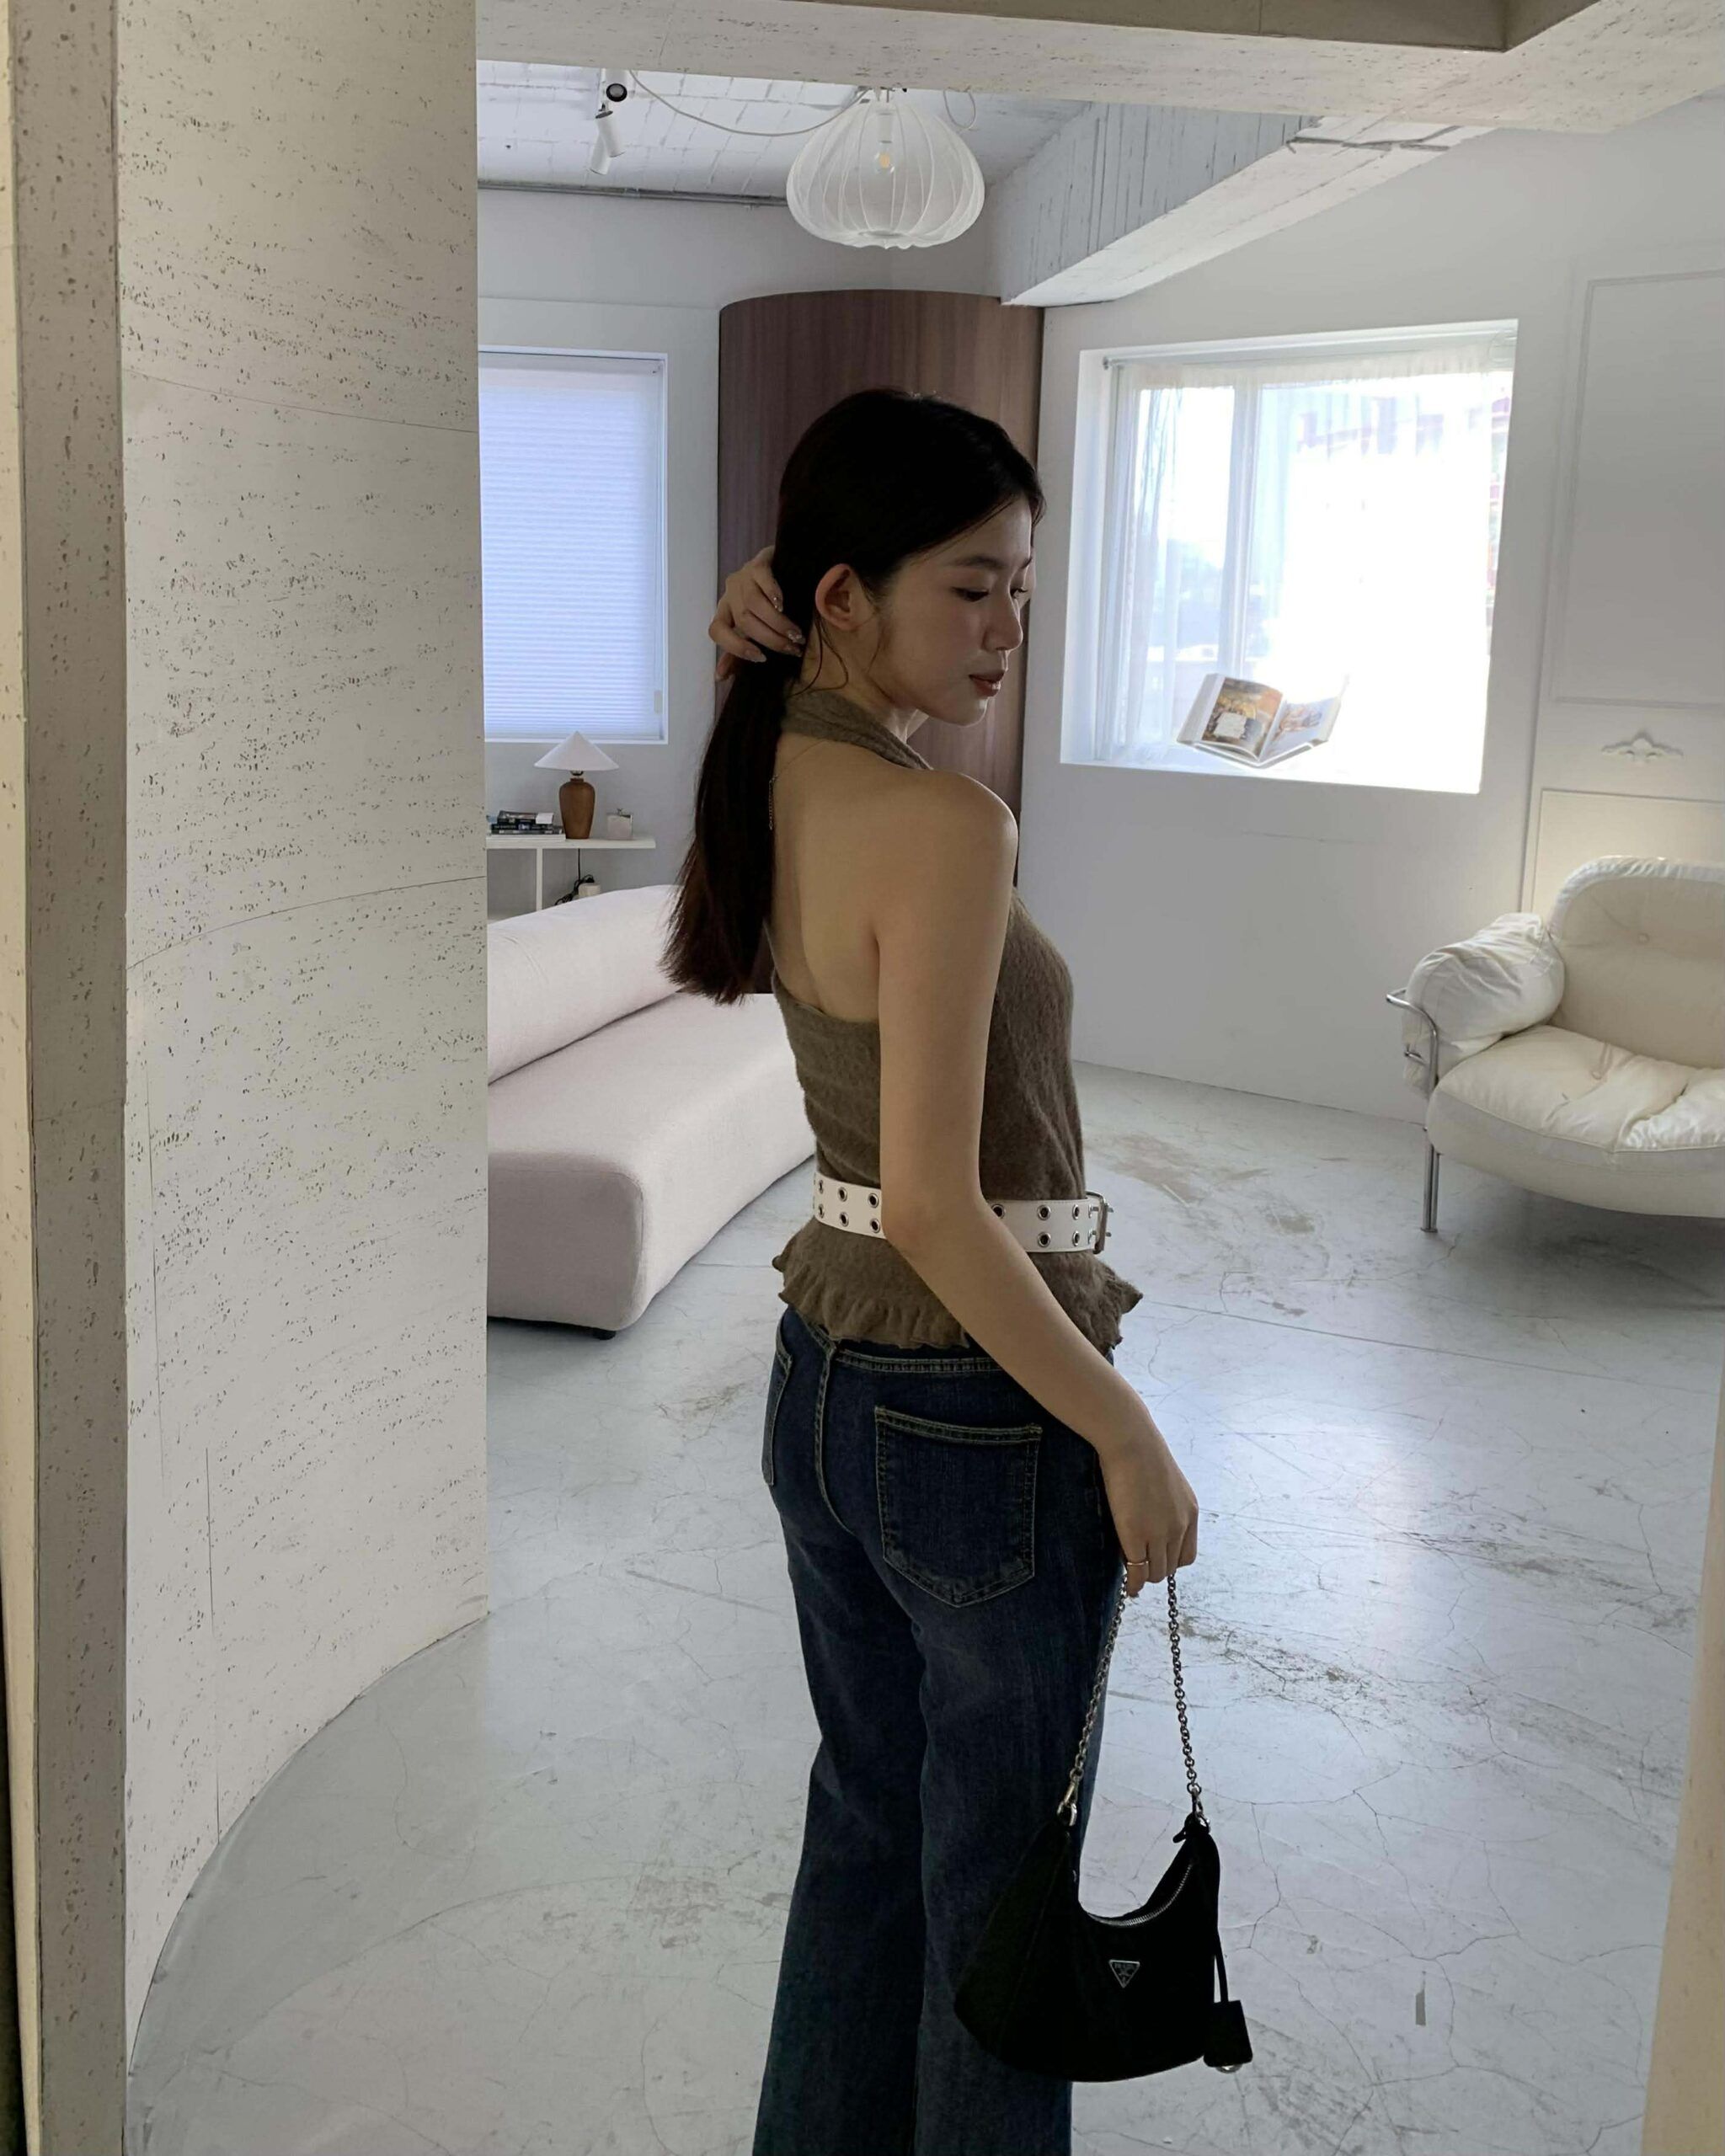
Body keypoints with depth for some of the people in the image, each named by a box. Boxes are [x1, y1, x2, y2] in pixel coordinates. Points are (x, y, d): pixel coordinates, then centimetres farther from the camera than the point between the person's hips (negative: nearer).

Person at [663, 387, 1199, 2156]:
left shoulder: (770, 773, -2)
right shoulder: (946, 827, -25)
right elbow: (939, 1205, -26)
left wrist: (751, 653, 2)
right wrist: (1129, 1436, -17)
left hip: (821, 1386, 8)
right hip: (980, 1414, -8)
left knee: (863, 1819, 25)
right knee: (999, 1873, 14)